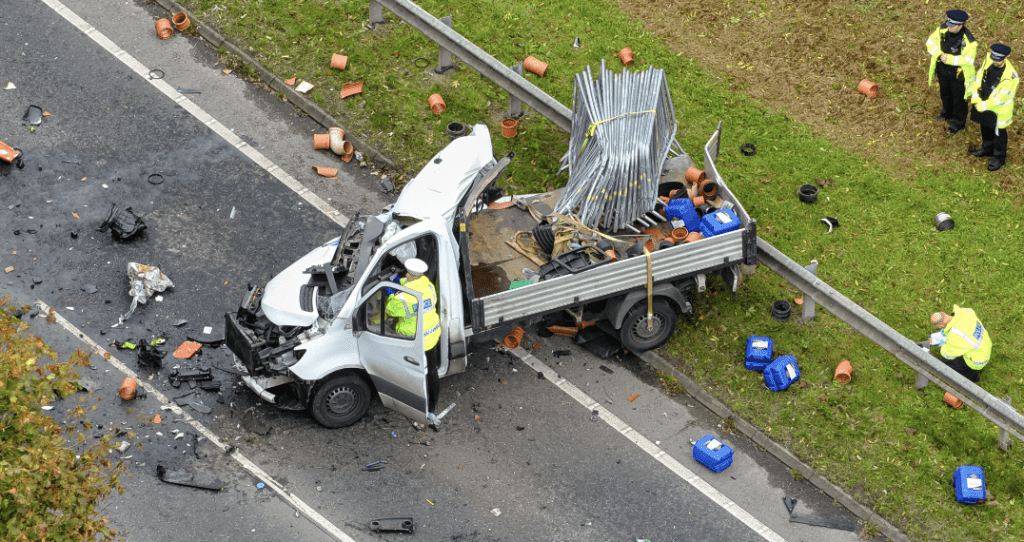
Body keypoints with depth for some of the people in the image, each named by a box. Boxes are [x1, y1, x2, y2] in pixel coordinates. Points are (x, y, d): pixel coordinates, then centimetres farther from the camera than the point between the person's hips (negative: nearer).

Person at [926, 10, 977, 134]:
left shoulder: (969, 41, -32)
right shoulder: (943, 29, -18)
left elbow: (969, 60, -27)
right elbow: (931, 42, -7)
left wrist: (950, 59, -34)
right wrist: (939, 55, -24)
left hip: (959, 73, -6)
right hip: (943, 68, 6)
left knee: (959, 98, 16)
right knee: (945, 93, 30)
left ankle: (959, 122, 40)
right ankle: (948, 113, 58)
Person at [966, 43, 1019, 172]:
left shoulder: (1010, 77, -33)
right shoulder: (988, 62, -14)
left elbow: (1000, 98, -28)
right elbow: (978, 78, -3)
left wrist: (982, 106, -20)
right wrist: (975, 98, -10)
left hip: (999, 110, -7)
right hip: (984, 104, 7)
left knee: (998, 133, 14)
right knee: (985, 128, 28)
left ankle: (999, 158, 36)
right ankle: (987, 149, 54)